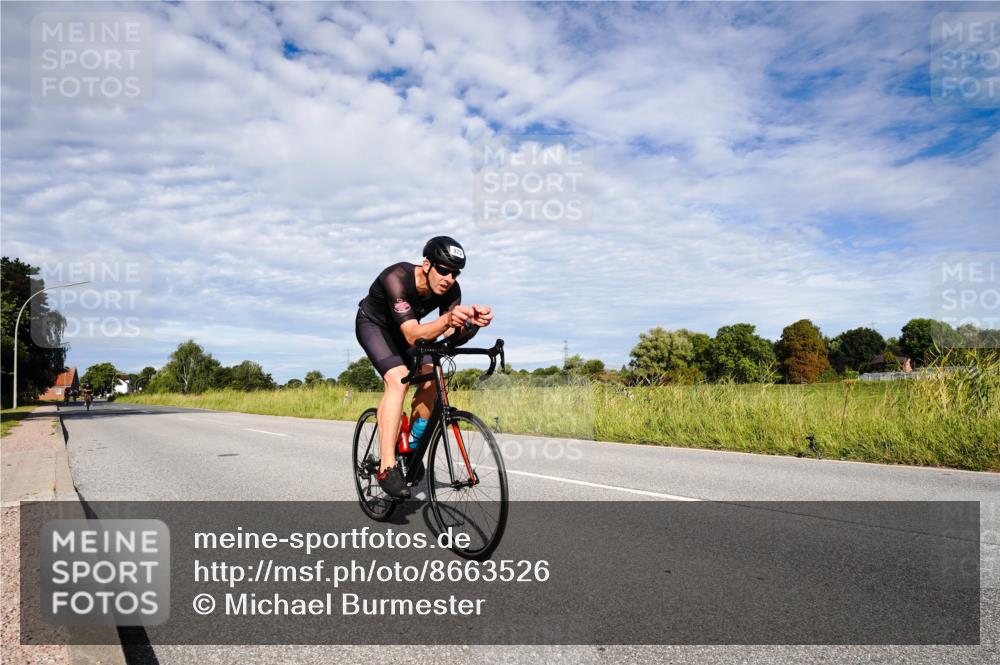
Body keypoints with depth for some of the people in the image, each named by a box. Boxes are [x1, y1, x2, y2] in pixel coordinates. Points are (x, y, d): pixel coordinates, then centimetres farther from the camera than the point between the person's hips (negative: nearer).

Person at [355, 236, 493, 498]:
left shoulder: (450, 289, -22)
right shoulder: (397, 278, -38)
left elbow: (454, 337, -30)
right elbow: (413, 336, -46)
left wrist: (473, 323, -52)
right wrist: (446, 320, -64)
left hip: (404, 328, 5)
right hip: (373, 324, -5)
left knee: (430, 380, -17)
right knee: (398, 379, -29)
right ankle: (387, 467, -28)